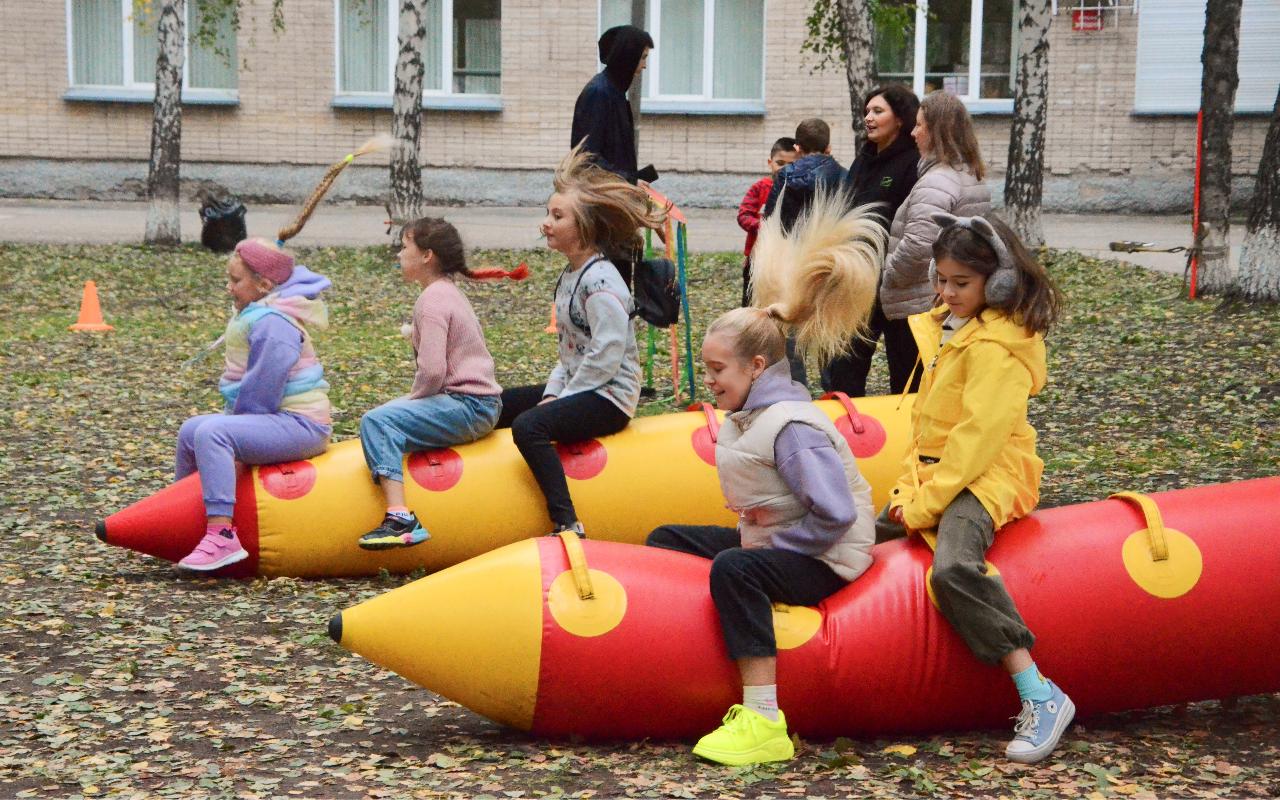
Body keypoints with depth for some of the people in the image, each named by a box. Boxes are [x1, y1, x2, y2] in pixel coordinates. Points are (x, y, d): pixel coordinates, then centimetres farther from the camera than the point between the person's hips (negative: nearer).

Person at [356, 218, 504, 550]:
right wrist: (412, 401, 15)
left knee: (377, 421, -23)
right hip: (479, 402, 11)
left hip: (467, 405, -11)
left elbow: (432, 371, -22)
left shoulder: (432, 300, -12)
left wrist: (414, 398, -4)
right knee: (385, 416, 25)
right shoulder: (449, 291, 21)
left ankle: (400, 519, -37)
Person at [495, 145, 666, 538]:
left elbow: (606, 356, -23)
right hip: (577, 388, 11)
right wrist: (552, 393, 4)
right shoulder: (570, 275, 14)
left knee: (528, 426, -32)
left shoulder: (600, 281, -18)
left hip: (609, 398, -11)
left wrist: (562, 399, -16)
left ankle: (567, 525, -34)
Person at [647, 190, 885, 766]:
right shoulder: (749, 413, 7)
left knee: (733, 569, -38)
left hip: (824, 561, -11)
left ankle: (764, 724, -40)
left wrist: (771, 543, -19)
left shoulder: (792, 428, -23)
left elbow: (834, 515, -30)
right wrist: (755, 537, 6)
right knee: (665, 541, 12)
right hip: (775, 544, 11)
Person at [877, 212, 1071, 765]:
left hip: (986, 478, -11)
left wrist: (926, 503, -18)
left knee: (953, 566, -35)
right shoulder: (943, 329, 14)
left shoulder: (998, 347, -17)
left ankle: (1041, 698, -35)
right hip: (935, 474, 11)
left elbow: (977, 436, -21)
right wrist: (912, 489, 8)